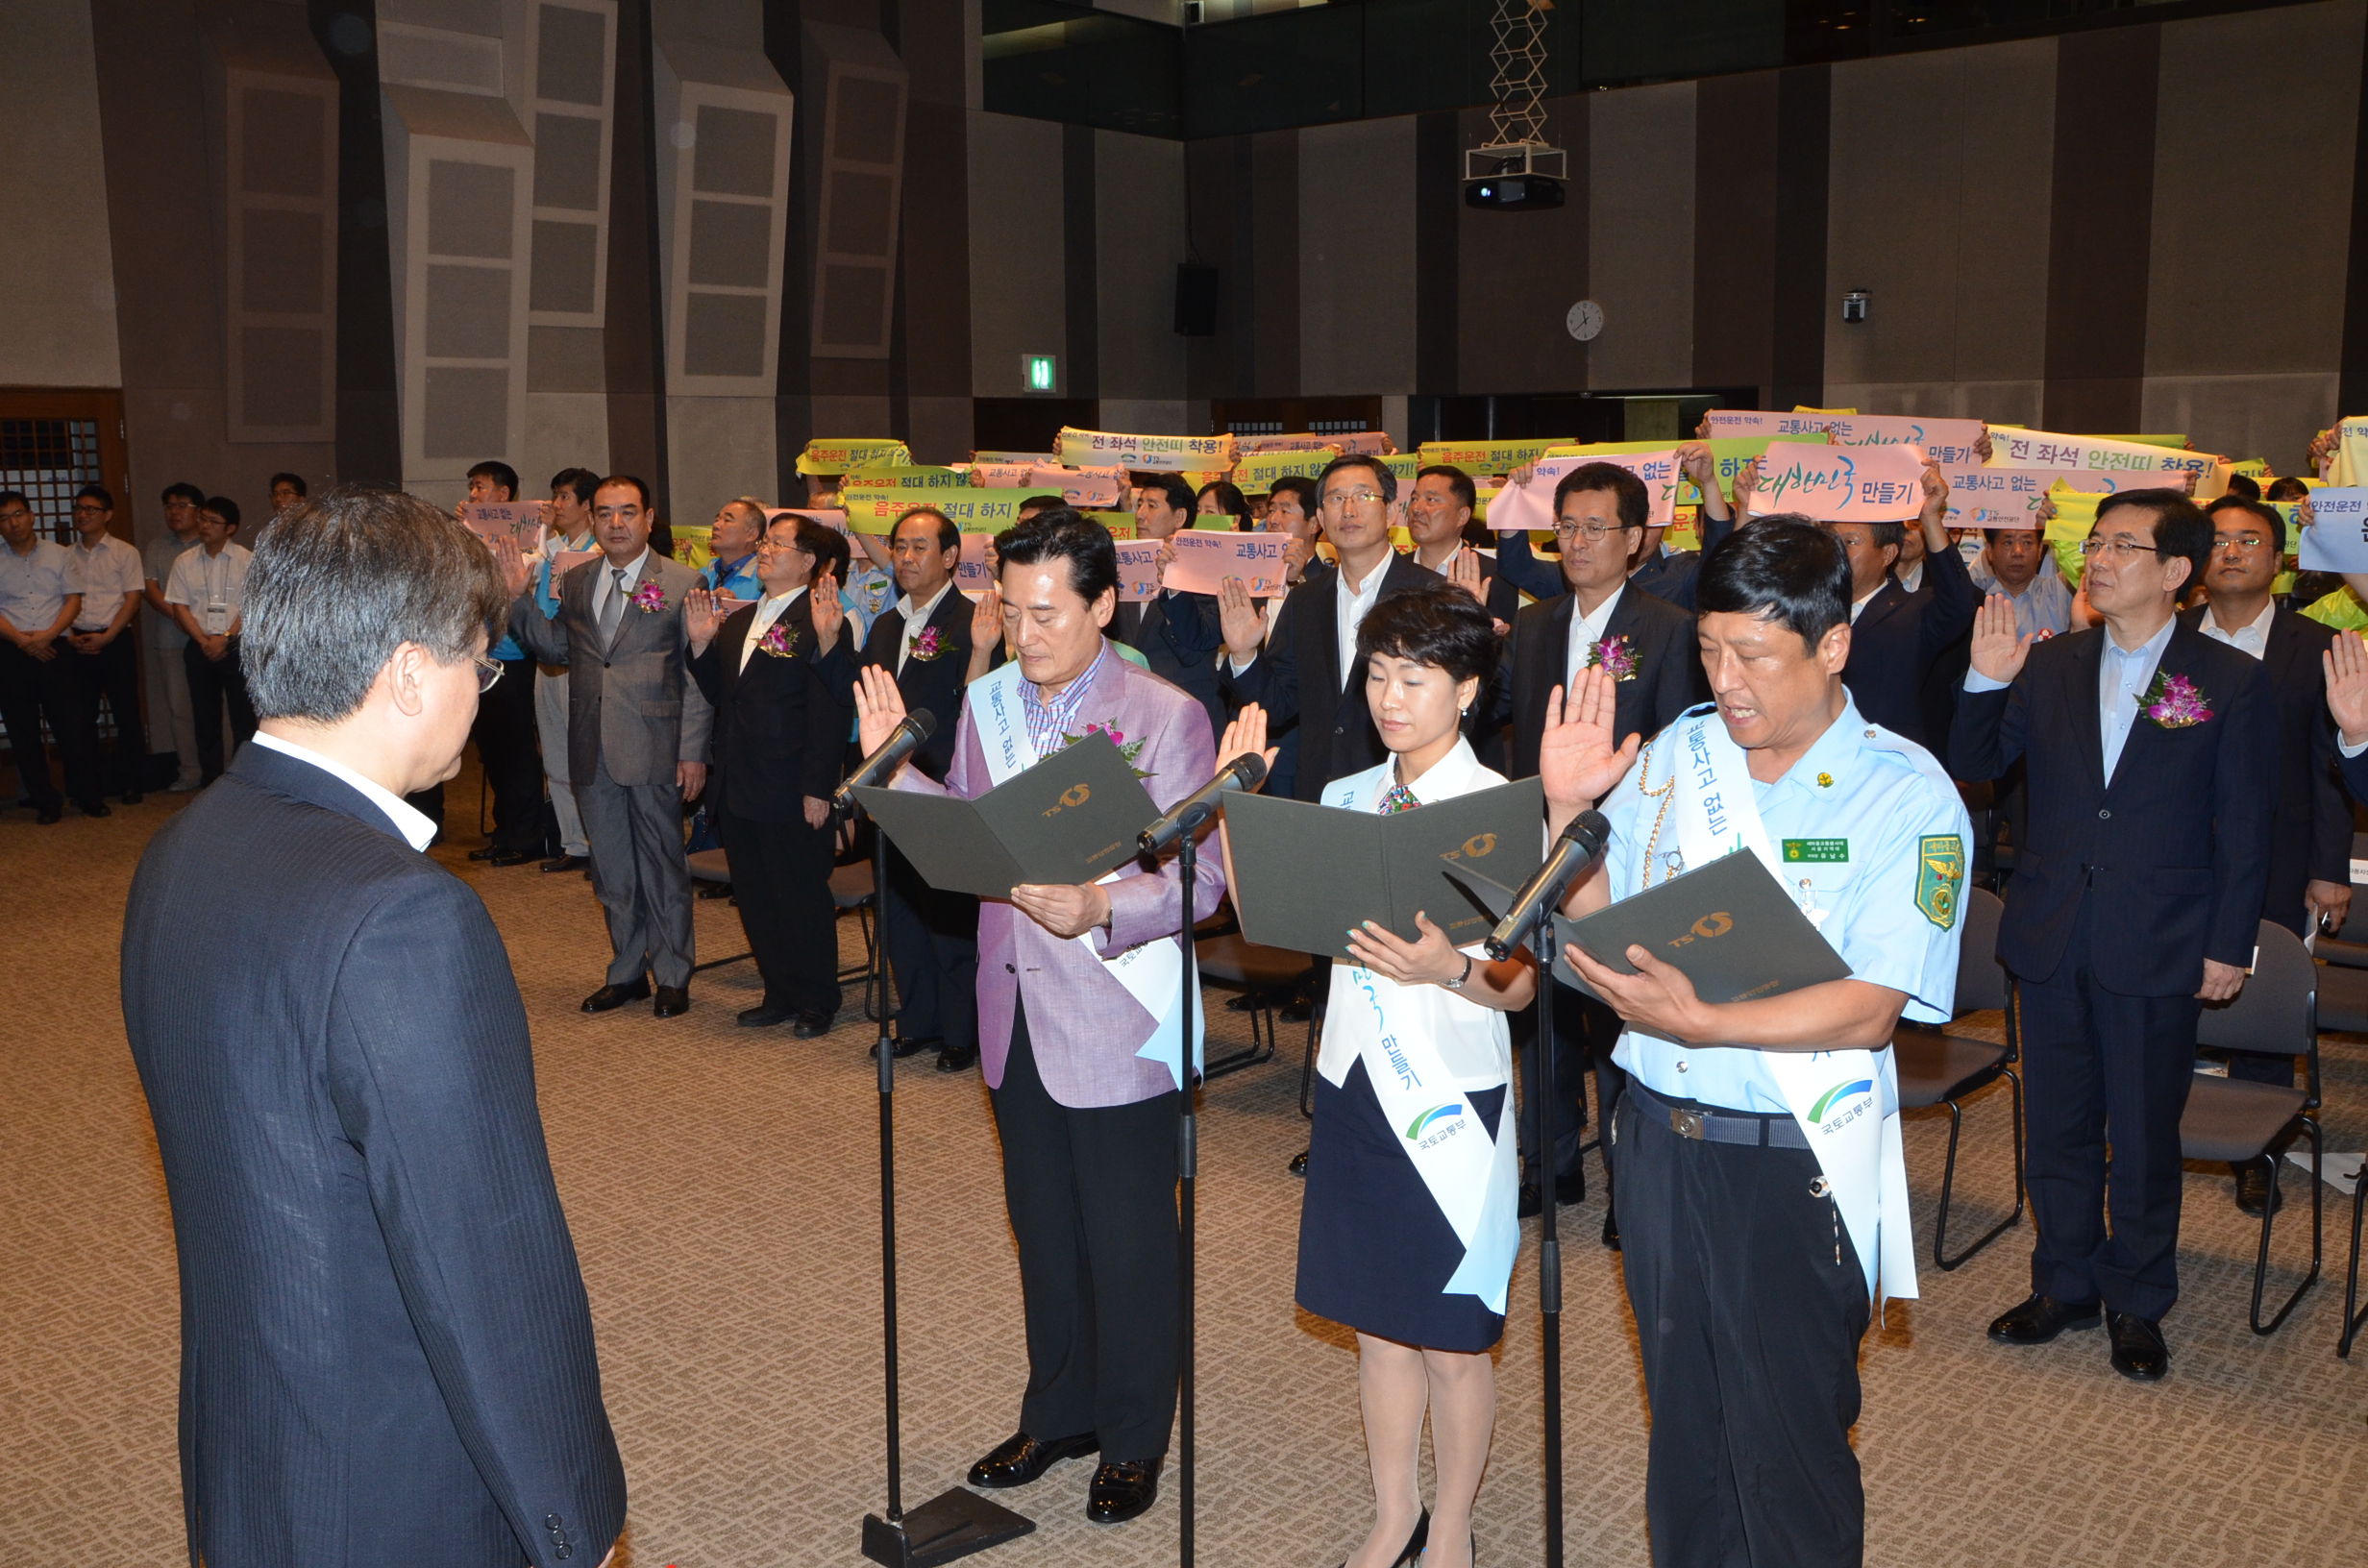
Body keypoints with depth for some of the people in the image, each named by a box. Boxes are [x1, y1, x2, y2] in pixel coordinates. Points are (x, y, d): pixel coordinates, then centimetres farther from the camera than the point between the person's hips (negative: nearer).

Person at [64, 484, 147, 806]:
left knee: (126, 712, 0)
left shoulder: (124, 552, 3)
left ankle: (129, 781, 12)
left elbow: (132, 599, -2)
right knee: (82, 716, 2)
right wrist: (69, 635, -7)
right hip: (78, 644, 2)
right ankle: (90, 787, 9)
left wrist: (106, 637, -11)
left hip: (115, 642, -2)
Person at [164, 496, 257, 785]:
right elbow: (179, 607, 4)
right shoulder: (185, 562, 8)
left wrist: (225, 638, -14)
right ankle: (211, 781, 13)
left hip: (237, 646, -3)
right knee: (206, 718, 7)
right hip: (200, 649, 3)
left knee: (243, 717, -3)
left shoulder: (245, 560, 0)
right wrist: (204, 641, -8)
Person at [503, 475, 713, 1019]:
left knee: (662, 865, 5)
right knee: (611, 868, 13)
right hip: (592, 751, 5)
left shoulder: (682, 582, -4)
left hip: (653, 749, -5)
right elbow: (557, 648, 16)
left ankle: (671, 976, 17)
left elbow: (697, 674, -7)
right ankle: (626, 971, 26)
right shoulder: (575, 582, 11)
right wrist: (518, 597, 3)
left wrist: (693, 752, -12)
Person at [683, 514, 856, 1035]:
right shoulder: (738, 621, 14)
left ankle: (817, 1002, 19)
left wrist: (817, 789, -21)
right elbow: (717, 694, 17)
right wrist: (701, 643, 3)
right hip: (738, 791, 8)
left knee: (802, 899, 4)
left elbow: (832, 712, -16)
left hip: (791, 795, -8)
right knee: (755, 899, 15)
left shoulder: (817, 622, -12)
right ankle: (780, 994, 29)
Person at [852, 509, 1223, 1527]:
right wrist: (895, 769, -4)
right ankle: (1059, 1413, 39)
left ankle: (1133, 1442, 28)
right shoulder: (986, 701, 6)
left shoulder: (1167, 717, -12)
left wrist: (1099, 908, -31)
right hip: (1017, 1018, 6)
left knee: (1127, 1245, 8)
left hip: (1116, 1024, -5)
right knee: (1042, 1232, 19)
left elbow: (1200, 879, -15)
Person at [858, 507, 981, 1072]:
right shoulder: (886, 627, 14)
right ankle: (918, 1020, 28)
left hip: (947, 795, -7)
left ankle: (962, 1032, 13)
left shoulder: (969, 622, -10)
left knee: (951, 915, 1)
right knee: (900, 909, 14)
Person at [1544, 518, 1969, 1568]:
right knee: (1681, 1417, 19)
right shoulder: (1675, 755, 4)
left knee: (1784, 1443, 8)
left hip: (1795, 1164, -4)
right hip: (1659, 1132, 5)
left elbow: (1871, 1009, -18)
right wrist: (1566, 808, -8)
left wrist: (1700, 1023, -29)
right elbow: (1593, 922, 8)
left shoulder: (1907, 796, -10)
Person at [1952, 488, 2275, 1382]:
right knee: (2058, 1127, 14)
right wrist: (1986, 680, -8)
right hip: (2051, 939, 3)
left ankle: (2137, 1304, 26)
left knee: (2143, 1138, 9)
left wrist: (2230, 947, -5)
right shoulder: (2049, 666, 4)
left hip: (2158, 952, -3)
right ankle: (2065, 1285, 31)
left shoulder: (2232, 683, -4)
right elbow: (1976, 764, 8)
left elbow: (2245, 829, -2)